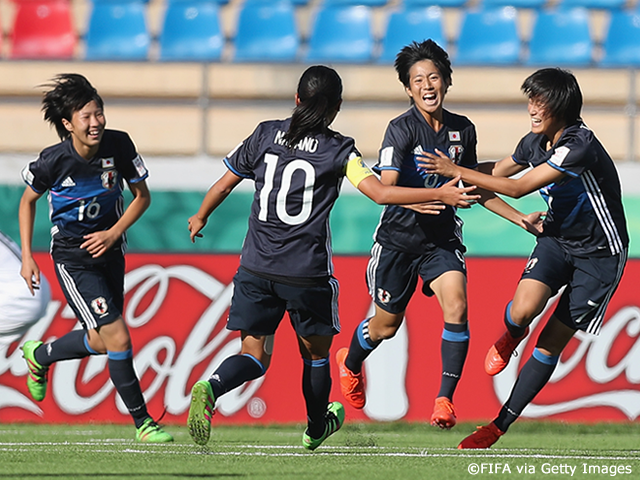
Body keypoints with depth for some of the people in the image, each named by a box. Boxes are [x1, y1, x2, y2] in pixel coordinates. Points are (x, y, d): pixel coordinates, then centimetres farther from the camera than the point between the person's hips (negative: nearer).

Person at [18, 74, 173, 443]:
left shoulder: (119, 145, -13)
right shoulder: (53, 161, -19)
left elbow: (142, 196, 1)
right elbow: (28, 201, 1)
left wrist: (114, 233, -12)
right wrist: (27, 257, -1)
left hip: (108, 249, 5)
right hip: (72, 257, -5)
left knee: (100, 341, 14)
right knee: (117, 338, -14)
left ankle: (39, 356, 42)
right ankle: (143, 422, -4)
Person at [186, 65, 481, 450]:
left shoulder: (266, 134, 5)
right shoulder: (339, 150, -5)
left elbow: (223, 186, 11)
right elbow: (380, 192, -14)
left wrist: (200, 218, 30)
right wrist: (440, 195, -8)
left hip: (256, 270, 3)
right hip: (307, 273, -3)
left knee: (255, 356, 5)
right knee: (316, 352, 20)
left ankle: (210, 389, -25)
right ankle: (316, 427, 38)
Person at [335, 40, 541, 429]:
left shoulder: (463, 130, 2)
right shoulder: (402, 129, -15)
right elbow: (385, 188, -26)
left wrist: (520, 218, 12)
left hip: (442, 239, 3)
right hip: (399, 237, -3)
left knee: (456, 308, -22)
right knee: (386, 326, 11)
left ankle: (446, 399, -14)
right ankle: (350, 364, 45)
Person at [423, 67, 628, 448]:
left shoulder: (580, 146, -28)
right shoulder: (536, 142, -4)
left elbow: (519, 188, -27)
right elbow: (498, 172, 19)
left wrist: (456, 172, -21)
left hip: (599, 254, -5)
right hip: (558, 238, 5)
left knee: (551, 343, -1)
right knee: (523, 309, -23)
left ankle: (500, 426, 8)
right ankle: (510, 338, 14)